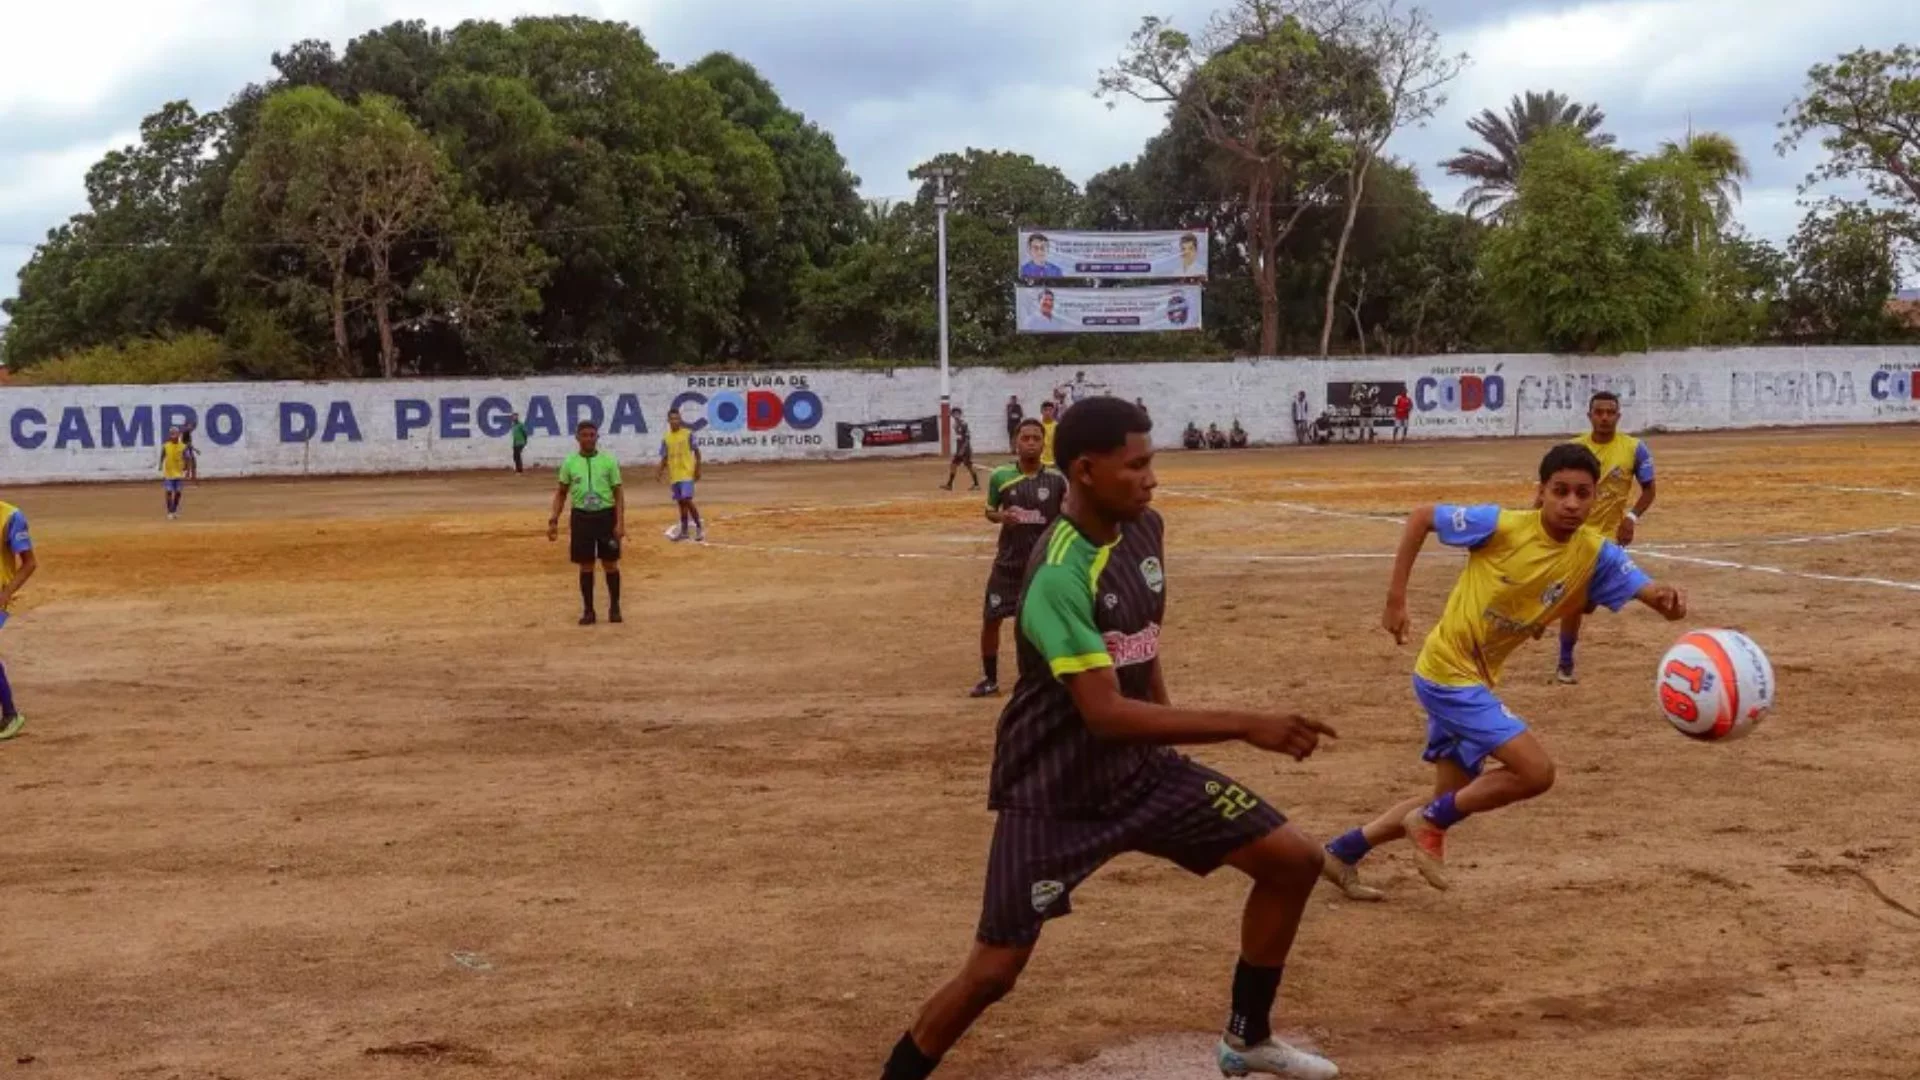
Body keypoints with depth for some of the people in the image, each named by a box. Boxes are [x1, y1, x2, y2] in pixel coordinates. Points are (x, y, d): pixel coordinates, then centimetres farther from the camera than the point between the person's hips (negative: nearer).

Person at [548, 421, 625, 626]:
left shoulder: (608, 461, -3)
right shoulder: (569, 463, 2)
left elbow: (618, 493, -2)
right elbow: (561, 493, 10)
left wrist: (620, 522, -10)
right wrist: (554, 521, 2)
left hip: (606, 516, -1)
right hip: (582, 517, 1)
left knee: (610, 563, 5)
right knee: (585, 566, 6)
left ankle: (614, 607, 18)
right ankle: (589, 610, 15)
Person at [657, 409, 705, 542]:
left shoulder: (688, 434, -5)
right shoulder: (666, 438, 6)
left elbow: (696, 452, -2)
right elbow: (665, 458, 12)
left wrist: (698, 469, -7)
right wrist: (660, 472, 0)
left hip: (687, 473, -5)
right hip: (674, 475, 5)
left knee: (687, 500, -14)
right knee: (681, 502, 11)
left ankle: (699, 527, -2)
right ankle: (684, 531, 18)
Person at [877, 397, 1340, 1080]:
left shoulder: (1144, 528, -2)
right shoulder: (1060, 576, -28)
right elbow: (1107, 715, -34)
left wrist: (1162, 706, 12)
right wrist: (1245, 726, -35)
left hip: (1141, 770, 7)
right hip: (1053, 792, -7)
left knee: (1294, 862, 5)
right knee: (994, 972, -9)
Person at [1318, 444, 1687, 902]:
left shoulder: (1595, 554, -8)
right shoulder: (1501, 525, -20)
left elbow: (1648, 590, -19)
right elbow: (1420, 518, -8)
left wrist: (1670, 599, -44)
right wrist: (1396, 599, -10)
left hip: (1476, 679, 7)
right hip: (1448, 672, -7)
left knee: (1452, 801, 15)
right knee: (1536, 771, -16)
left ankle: (1342, 853, 28)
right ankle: (1431, 822, 2)